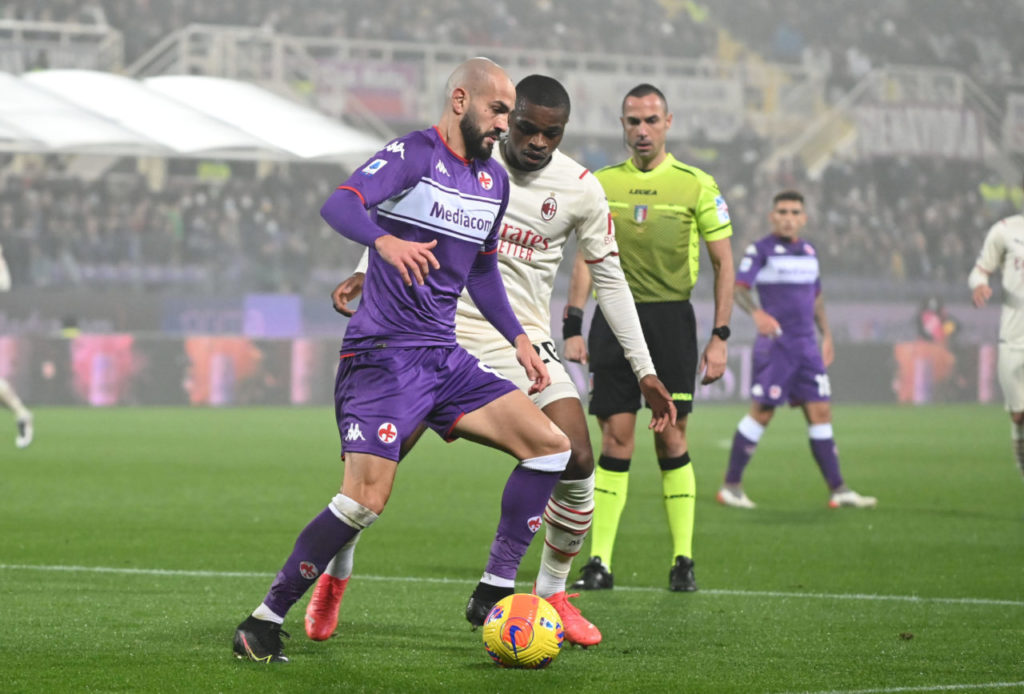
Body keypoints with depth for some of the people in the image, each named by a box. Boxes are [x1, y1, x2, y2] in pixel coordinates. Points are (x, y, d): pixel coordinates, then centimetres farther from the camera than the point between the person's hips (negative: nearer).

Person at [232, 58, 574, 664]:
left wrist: (518, 338, 21)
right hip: (383, 356, -8)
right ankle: (265, 621, -5)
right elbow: (339, 205, -27)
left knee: (550, 445, -3)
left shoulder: (495, 181, 15)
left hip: (445, 358, 8)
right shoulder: (414, 154, -9)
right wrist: (385, 240, -46)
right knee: (367, 499, -19)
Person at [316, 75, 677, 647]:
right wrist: (371, 271, -5)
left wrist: (645, 370, 6)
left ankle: (552, 593, 5)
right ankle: (335, 575, 18)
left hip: (521, 341, 1)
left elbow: (610, 278, 7)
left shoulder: (580, 189, 0)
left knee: (577, 462, -16)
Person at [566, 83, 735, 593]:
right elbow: (585, 259, 11)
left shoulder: (696, 184, 1)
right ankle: (600, 561, -1)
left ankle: (683, 560, 6)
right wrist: (574, 327, 2)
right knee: (615, 439, -2)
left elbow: (723, 264, 3)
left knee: (671, 438, -2)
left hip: (671, 317, -2)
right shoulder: (601, 183, 8)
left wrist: (720, 338, -3)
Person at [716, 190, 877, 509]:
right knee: (762, 413, -4)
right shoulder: (760, 250, -5)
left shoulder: (808, 250, 16)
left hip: (807, 345, 6)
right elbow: (738, 288, -16)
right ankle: (731, 485, 6)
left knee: (820, 412, 1)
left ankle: (838, 489, 0)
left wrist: (826, 335, 23)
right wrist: (757, 313, -34)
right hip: (774, 344, -6)